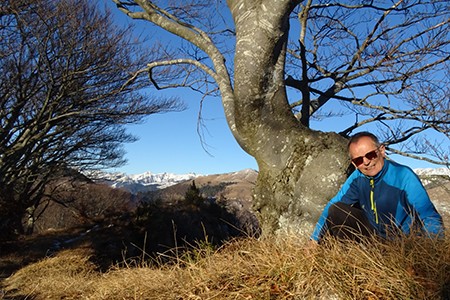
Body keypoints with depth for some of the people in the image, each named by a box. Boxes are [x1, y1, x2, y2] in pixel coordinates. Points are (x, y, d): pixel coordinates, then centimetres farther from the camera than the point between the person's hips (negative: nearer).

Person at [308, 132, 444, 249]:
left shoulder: (404, 176, -21)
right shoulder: (358, 178, -6)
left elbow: (429, 215, -26)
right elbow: (332, 206, 1)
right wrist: (315, 240, -3)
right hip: (373, 231, 5)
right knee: (335, 210, -10)